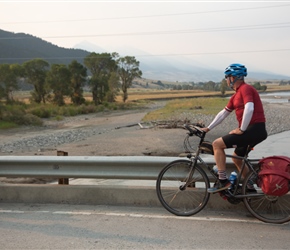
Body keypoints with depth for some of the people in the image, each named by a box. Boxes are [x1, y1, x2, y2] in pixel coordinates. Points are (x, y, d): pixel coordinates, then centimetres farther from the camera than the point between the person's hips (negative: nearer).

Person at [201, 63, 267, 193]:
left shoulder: (245, 88, -12)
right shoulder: (236, 95, 17)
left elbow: (249, 109, -27)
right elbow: (223, 113, 20)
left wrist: (241, 129, -19)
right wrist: (208, 128, 19)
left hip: (255, 129, -10)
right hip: (254, 131, 10)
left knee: (217, 144, -9)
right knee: (236, 157, 25)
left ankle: (223, 181, -6)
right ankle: (250, 187, 34)